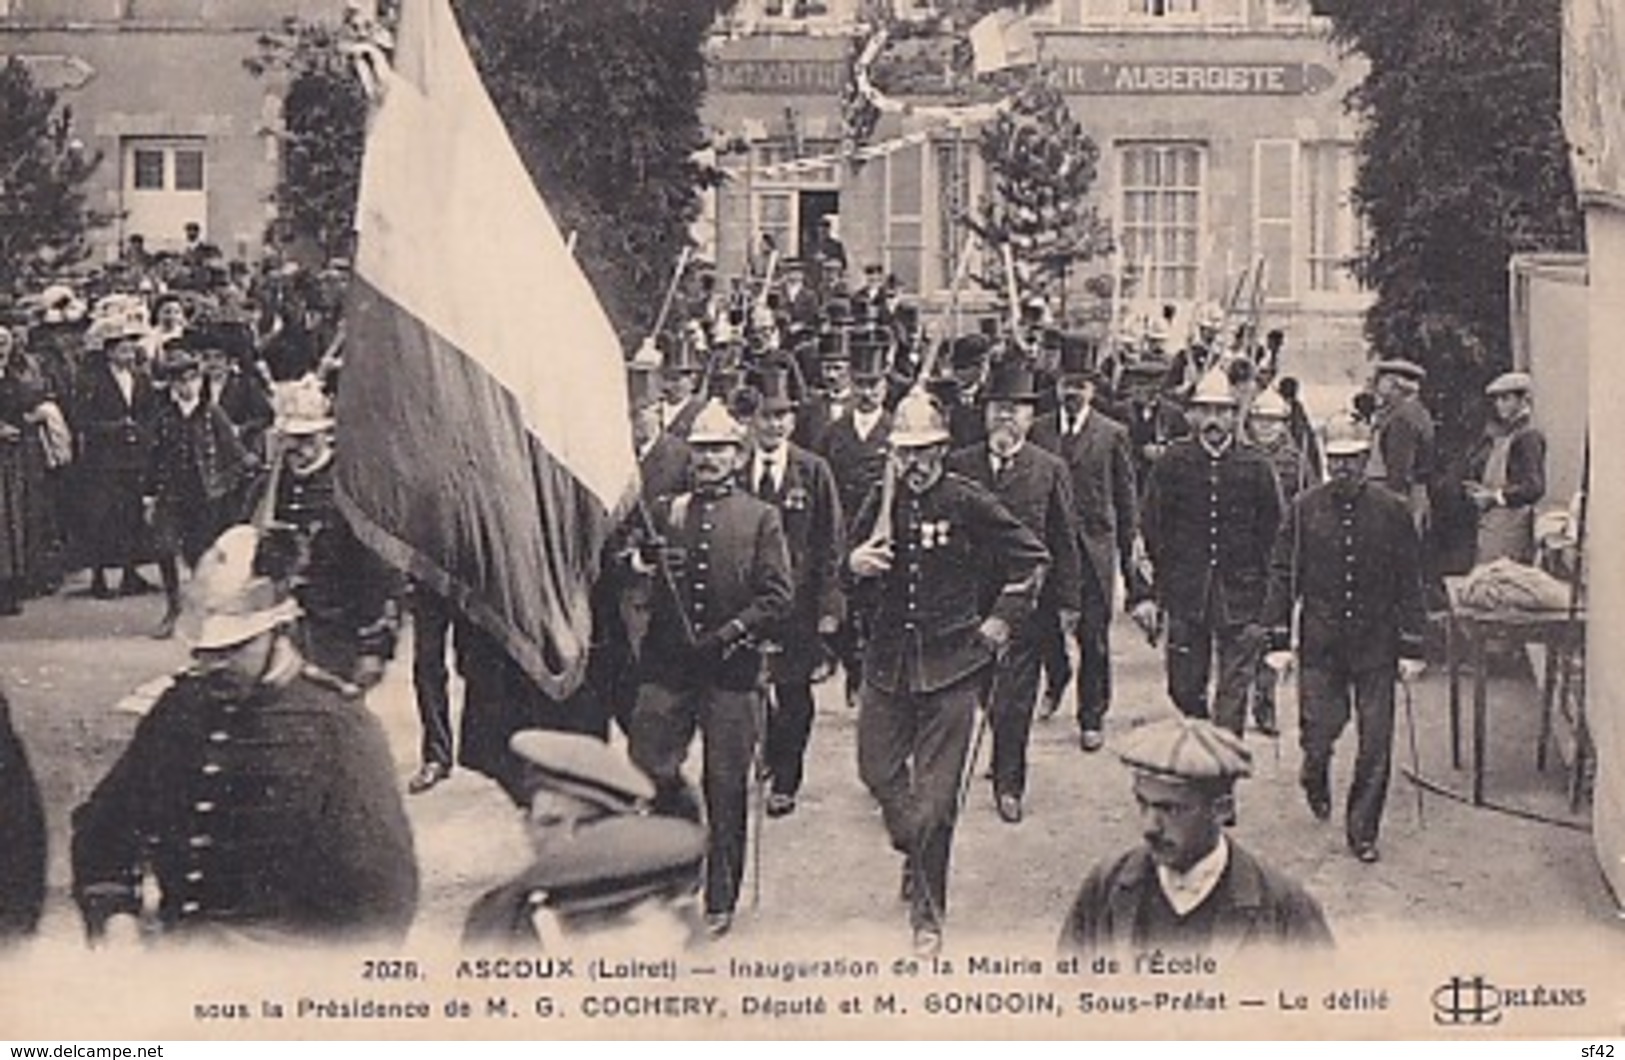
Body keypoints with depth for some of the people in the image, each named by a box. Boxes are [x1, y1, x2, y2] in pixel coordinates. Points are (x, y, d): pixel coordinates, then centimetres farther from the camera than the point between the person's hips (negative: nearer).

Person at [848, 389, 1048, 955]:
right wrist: (855, 565, -9)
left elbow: (1033, 558, 1)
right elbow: (857, 586, 14)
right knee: (877, 769, 8)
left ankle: (927, 913, 10)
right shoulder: (880, 504, 3)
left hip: (950, 663, -4)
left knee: (936, 793, -2)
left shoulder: (968, 504, -8)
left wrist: (1001, 620, -1)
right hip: (888, 658, 4)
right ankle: (915, 850, 38)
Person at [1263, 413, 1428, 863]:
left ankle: (1363, 831, 14)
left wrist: (1411, 648, -1)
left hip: (1376, 645, 0)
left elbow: (1409, 584, 3)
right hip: (1320, 644, 0)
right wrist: (1279, 640, -2)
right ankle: (1315, 779, 36)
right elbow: (1282, 575, 2)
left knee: (1376, 744, 0)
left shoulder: (1391, 511, -1)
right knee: (1321, 728, 1)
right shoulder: (1305, 509, -1)